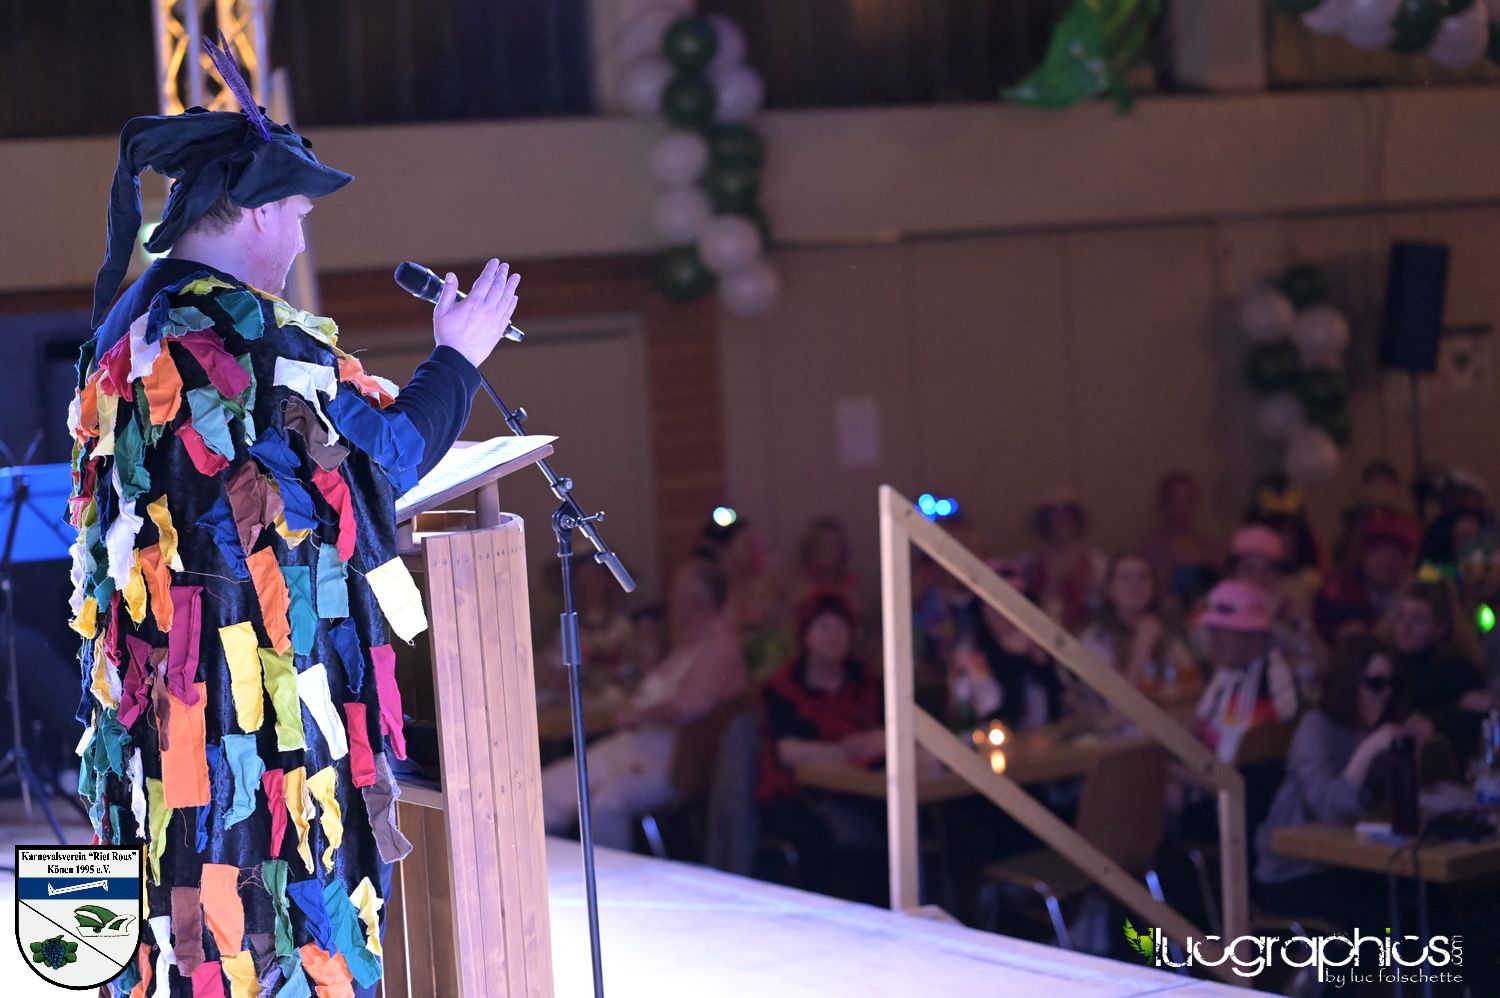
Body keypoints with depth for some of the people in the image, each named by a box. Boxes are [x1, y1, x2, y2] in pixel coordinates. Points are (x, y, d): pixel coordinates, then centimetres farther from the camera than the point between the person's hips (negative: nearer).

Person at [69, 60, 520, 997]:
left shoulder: (125, 328, 10)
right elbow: (390, 454, -7)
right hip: (263, 705, -9)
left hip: (151, 710, 9)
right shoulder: (252, 339, -18)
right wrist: (459, 356, 8)